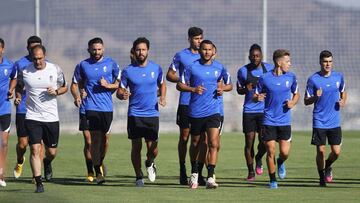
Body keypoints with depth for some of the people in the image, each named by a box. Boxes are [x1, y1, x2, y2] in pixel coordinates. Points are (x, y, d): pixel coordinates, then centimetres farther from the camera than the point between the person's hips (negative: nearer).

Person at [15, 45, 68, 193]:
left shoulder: (55, 70, -2)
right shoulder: (24, 72, -3)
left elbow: (65, 87, 10)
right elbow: (19, 86, 15)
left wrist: (56, 92, -11)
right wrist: (18, 96, -6)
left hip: (51, 117, 1)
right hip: (32, 117, -1)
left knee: (52, 152, 9)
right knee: (35, 149, -12)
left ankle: (47, 163, 46)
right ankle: (38, 183, -7)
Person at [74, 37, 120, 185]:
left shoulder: (111, 63, 5)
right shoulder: (83, 65, 7)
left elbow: (119, 83, 11)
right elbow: (77, 83, 19)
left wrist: (108, 85, -9)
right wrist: (78, 95, 1)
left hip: (107, 107, 1)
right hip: (91, 106, -1)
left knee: (105, 137, 7)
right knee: (95, 138, -11)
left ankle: (100, 162, 31)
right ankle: (99, 171, -12)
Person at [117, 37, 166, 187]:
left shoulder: (156, 68, 4)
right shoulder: (128, 71, -1)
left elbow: (162, 84, 20)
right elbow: (119, 91, 3)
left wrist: (162, 97, 1)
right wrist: (122, 95, -20)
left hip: (152, 113, 1)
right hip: (135, 114, -1)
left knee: (152, 148, -4)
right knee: (136, 146, -2)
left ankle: (149, 163, 30)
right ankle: (138, 177, 13)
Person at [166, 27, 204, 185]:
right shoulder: (181, 56, 3)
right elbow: (170, 75, 6)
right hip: (186, 102, -2)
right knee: (184, 136, 1)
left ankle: (199, 173, 3)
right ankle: (182, 171, 10)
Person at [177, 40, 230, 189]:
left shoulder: (219, 68, 5)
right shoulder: (192, 67, -3)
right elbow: (180, 85, 0)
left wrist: (220, 90, 3)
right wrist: (193, 89, -17)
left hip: (213, 111, 1)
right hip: (195, 112, 0)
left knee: (213, 143, -15)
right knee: (195, 144, 13)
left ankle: (210, 177, -17)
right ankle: (194, 174, 35)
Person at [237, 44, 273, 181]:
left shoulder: (269, 68, 2)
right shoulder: (243, 71, 0)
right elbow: (239, 89, 9)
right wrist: (246, 89, -13)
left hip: (265, 110, 0)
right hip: (249, 111, 0)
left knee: (264, 141, -7)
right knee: (249, 142, -1)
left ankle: (258, 159, 26)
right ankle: (250, 171, 13)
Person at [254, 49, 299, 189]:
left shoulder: (291, 77, 2)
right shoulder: (265, 78, -5)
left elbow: (296, 94, 17)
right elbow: (255, 96, 4)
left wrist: (293, 102, -4)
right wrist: (257, 97, -19)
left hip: (285, 121, 2)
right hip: (269, 121, -2)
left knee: (285, 152, -4)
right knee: (270, 151, -2)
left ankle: (281, 163, 32)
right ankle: (272, 180, 13)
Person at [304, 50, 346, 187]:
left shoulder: (339, 77, 3)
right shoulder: (313, 79, -6)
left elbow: (343, 92, 22)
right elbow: (306, 101, -1)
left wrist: (343, 101, 1)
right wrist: (316, 97, -22)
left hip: (335, 122, 2)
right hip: (319, 122, -2)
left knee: (336, 152, -1)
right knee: (321, 151, -1)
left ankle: (328, 166, 32)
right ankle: (322, 177, 19)